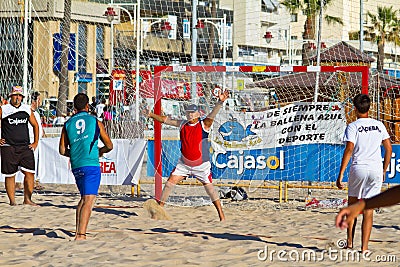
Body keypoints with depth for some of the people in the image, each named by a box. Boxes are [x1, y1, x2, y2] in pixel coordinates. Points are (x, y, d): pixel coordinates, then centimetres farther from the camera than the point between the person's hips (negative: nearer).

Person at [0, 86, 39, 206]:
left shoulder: (27, 109, 10)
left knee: (30, 173, -4)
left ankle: (27, 199, 3)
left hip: (25, 147, 3)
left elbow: (35, 125, 21)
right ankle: (12, 201, 7)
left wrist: (35, 142, 14)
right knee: (10, 175, 0)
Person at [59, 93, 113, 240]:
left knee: (84, 198, 21)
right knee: (89, 200, -9)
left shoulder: (68, 124, 12)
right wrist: (99, 151, 32)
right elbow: (109, 146, 12)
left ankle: (78, 232, 18)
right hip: (91, 165, -5)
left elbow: (62, 150, 13)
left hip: (76, 166, 5)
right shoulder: (95, 122, 5)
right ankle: (81, 234, -21)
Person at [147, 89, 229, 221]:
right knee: (170, 182, -3)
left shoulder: (204, 125, -8)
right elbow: (166, 120, 10)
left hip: (201, 165, -4)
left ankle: (221, 214, 4)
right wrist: (151, 115, 2)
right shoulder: (182, 124, 4)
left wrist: (220, 102, -40)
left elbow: (212, 114, -24)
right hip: (184, 163, 4)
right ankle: (160, 206, 8)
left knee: (209, 188, -5)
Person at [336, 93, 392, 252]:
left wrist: (341, 174, -11)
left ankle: (350, 242, 16)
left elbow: (349, 150, -12)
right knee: (368, 210, 2)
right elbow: (388, 148, 11)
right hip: (376, 169, 2)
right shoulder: (379, 125, 10)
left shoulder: (353, 126, -2)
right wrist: (384, 170, 21)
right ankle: (364, 246, -4)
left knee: (352, 206, 16)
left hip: (358, 168, -2)